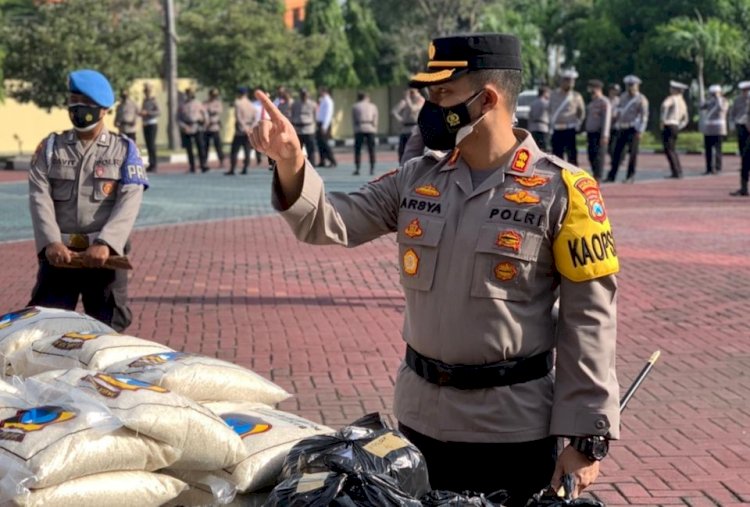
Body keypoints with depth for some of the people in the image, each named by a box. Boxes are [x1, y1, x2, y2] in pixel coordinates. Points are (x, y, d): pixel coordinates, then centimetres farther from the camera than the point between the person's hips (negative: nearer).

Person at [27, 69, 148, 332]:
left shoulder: (125, 149, 5)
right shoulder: (50, 147, 10)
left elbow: (129, 202, -8)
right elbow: (39, 197, -3)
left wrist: (105, 244, -25)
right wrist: (51, 242, -21)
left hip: (105, 254, -1)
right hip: (58, 254, 1)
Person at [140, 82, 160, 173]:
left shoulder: (154, 100, -7)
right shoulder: (144, 100, 14)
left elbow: (157, 112, -16)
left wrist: (147, 112, -22)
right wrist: (140, 113, 2)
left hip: (152, 124, -7)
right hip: (145, 124, 7)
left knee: (152, 144, -11)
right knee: (148, 145, 6)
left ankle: (154, 164, -9)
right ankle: (151, 164, 10)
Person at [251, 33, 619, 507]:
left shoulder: (560, 189, -10)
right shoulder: (417, 178, 5)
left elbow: (589, 321, -10)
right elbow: (330, 223, 3)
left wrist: (588, 437, -13)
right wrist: (291, 162, -16)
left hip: (513, 428, -5)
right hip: (420, 418, 5)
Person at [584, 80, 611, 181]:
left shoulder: (604, 103, -9)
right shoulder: (592, 103, 18)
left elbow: (606, 119, -15)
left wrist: (604, 135, -20)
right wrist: (587, 133, 19)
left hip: (599, 134, -9)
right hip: (591, 133, 9)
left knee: (598, 156, -10)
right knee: (591, 155, 8)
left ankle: (597, 177, -11)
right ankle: (595, 175, 16)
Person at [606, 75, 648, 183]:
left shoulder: (641, 99, -6)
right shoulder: (623, 97, 13)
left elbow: (644, 116, -10)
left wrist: (640, 131, -17)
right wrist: (617, 125, 15)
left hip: (633, 129, -6)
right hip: (622, 128, 6)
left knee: (633, 153, -4)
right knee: (617, 152, 5)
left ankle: (631, 177, 2)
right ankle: (611, 176, 9)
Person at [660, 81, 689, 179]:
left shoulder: (672, 99, -7)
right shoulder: (683, 103, 18)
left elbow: (664, 105, -30)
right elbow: (685, 120, 24)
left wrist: (663, 120, -23)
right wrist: (678, 128, 19)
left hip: (668, 126, -8)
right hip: (676, 127, 8)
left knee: (668, 150, -6)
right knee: (672, 150, 18)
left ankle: (676, 172, -11)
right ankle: (679, 171, 15)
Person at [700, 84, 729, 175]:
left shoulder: (724, 101, -1)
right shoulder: (710, 101, 16)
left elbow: (721, 108, -21)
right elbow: (702, 107, 3)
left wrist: (718, 98, -15)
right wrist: (708, 99, -4)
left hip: (718, 129, -6)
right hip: (708, 129, 6)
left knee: (717, 149, -9)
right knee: (708, 148, 3)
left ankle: (717, 168, -7)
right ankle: (709, 168, 8)